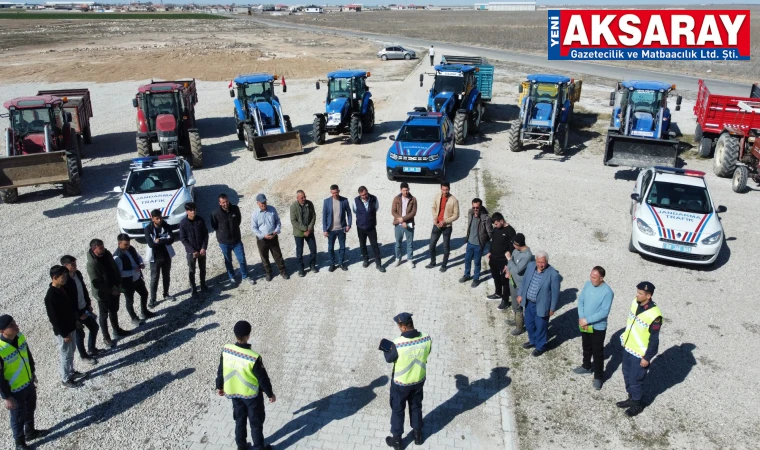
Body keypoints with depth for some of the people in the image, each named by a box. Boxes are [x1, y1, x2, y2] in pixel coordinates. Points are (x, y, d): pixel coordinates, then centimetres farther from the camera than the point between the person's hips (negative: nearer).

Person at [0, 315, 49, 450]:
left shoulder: (20, 336, -13)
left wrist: (32, 372, 18)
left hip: (29, 382, 6)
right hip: (14, 390, -6)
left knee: (30, 409, 27)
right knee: (18, 417, 17)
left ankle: (30, 432, 52)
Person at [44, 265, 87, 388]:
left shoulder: (62, 288, -1)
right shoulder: (50, 296, -28)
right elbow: (54, 318, -24)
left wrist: (76, 321, 16)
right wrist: (64, 334, -19)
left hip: (70, 326, 8)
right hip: (62, 331, -8)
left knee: (71, 351, 24)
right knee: (66, 355, 8)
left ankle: (71, 372, 42)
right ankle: (66, 379, 25)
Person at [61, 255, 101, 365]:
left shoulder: (78, 273, -3)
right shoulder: (64, 282, -27)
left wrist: (89, 304, 9)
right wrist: (79, 314, -18)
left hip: (84, 308, 8)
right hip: (74, 314, -7)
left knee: (94, 327, 18)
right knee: (80, 335, 10)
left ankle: (91, 349, 40)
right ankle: (84, 356, 30)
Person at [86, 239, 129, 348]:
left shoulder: (107, 254, -7)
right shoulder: (92, 264, -28)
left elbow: (115, 269, 4)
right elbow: (96, 284, -26)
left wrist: (119, 285, -2)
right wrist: (111, 291, -20)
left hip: (114, 290, 6)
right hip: (102, 294, -6)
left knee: (114, 311, 25)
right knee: (104, 316, 13)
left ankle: (117, 330, 44)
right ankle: (106, 337, 29)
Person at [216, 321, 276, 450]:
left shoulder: (226, 350, -17)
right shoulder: (253, 358, -32)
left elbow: (221, 371, -1)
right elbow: (262, 378, -19)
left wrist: (219, 386, 16)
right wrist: (270, 394, -3)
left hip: (234, 392, 5)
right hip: (251, 394, -5)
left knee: (239, 420, 25)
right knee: (256, 422, 16)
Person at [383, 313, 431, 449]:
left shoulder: (397, 343, -33)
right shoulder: (426, 339, -20)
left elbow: (389, 359, -14)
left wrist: (387, 348, 5)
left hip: (401, 383, -4)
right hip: (419, 381, 4)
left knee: (397, 410, 19)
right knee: (416, 407, 27)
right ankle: (418, 435, 44)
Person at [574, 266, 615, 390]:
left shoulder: (607, 292, -24)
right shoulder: (588, 284, -6)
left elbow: (604, 312, -24)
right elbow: (580, 301, 0)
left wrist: (587, 320, -22)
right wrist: (581, 318, -11)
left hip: (598, 327, -6)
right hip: (584, 324, 6)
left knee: (598, 353, 7)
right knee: (586, 347, 24)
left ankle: (598, 376, 23)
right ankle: (586, 367, 45)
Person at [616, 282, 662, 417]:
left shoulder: (654, 315, -29)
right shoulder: (635, 303, -6)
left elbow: (654, 339, -20)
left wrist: (647, 358, -15)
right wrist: (624, 336, 19)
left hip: (640, 354, -7)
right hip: (628, 348, 7)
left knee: (635, 380, 8)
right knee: (627, 375, 22)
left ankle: (637, 405, 31)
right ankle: (631, 398, 42)